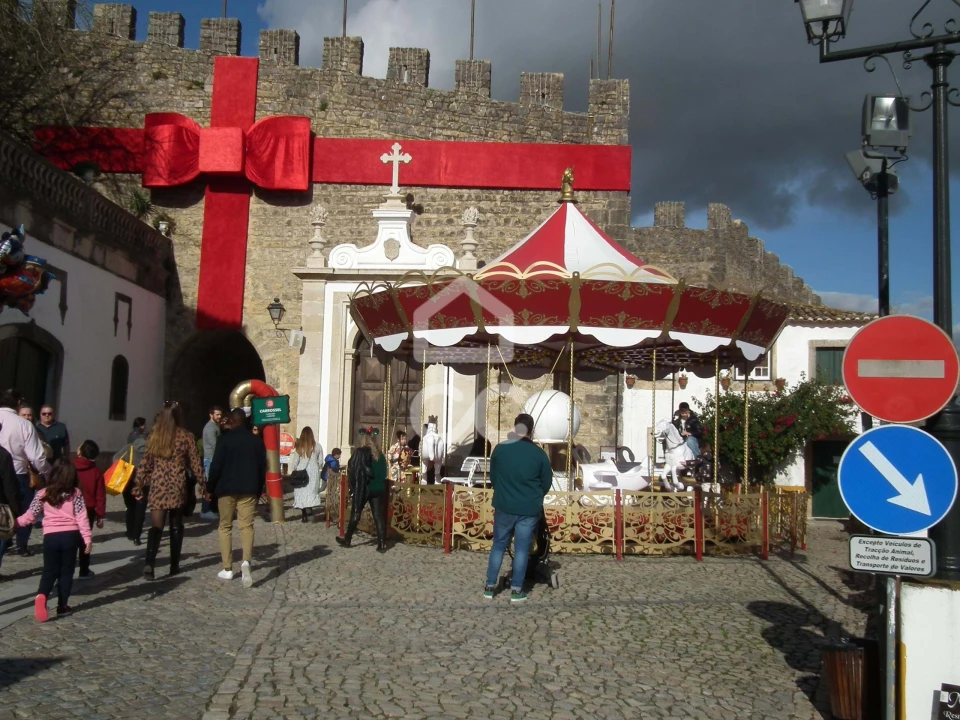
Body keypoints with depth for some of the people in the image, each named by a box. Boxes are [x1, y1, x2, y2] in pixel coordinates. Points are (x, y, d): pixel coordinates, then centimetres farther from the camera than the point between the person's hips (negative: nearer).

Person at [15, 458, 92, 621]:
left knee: (50, 571, 9)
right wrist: (88, 538, -2)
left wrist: (16, 522, 22)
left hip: (51, 536, 1)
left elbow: (30, 516, 5)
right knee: (67, 571, 11)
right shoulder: (76, 493, -1)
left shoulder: (43, 494, 1)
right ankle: (62, 605, 13)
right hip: (71, 535, 0)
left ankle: (41, 595, -18)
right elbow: (82, 517, -5)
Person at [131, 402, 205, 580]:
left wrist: (139, 485, 13)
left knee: (156, 526, 0)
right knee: (176, 526, 12)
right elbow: (195, 463, 0)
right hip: (177, 486, -1)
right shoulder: (185, 437, -3)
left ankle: (149, 563, -19)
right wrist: (203, 483, 8)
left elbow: (145, 463, 6)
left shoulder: (153, 435, 3)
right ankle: (174, 565, 15)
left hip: (157, 485, 1)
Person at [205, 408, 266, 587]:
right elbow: (262, 468, 8)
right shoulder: (256, 441, 5)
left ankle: (227, 569, 10)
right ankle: (246, 561, -23)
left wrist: (209, 488, 2)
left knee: (225, 527, 10)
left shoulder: (225, 440, -7)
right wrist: (259, 490, 16)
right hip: (249, 490, 2)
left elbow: (216, 466, -9)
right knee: (247, 526, 1)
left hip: (227, 489, -2)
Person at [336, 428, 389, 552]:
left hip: (363, 487, -4)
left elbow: (351, 468, -7)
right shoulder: (380, 454, 6)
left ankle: (347, 540, 22)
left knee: (355, 514, 10)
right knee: (379, 515, 3)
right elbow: (384, 472, 9)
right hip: (378, 488, 4)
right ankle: (382, 544, -2)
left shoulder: (361, 452, -7)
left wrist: (353, 485, 2)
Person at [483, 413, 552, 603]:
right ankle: (516, 590, 11)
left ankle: (490, 586, 17)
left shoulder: (500, 449, -5)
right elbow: (546, 483, 3)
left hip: (504, 506, 1)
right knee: (522, 549, 7)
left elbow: (492, 477, 8)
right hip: (529, 509, -1)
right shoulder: (539, 454, -8)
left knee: (499, 545, 14)